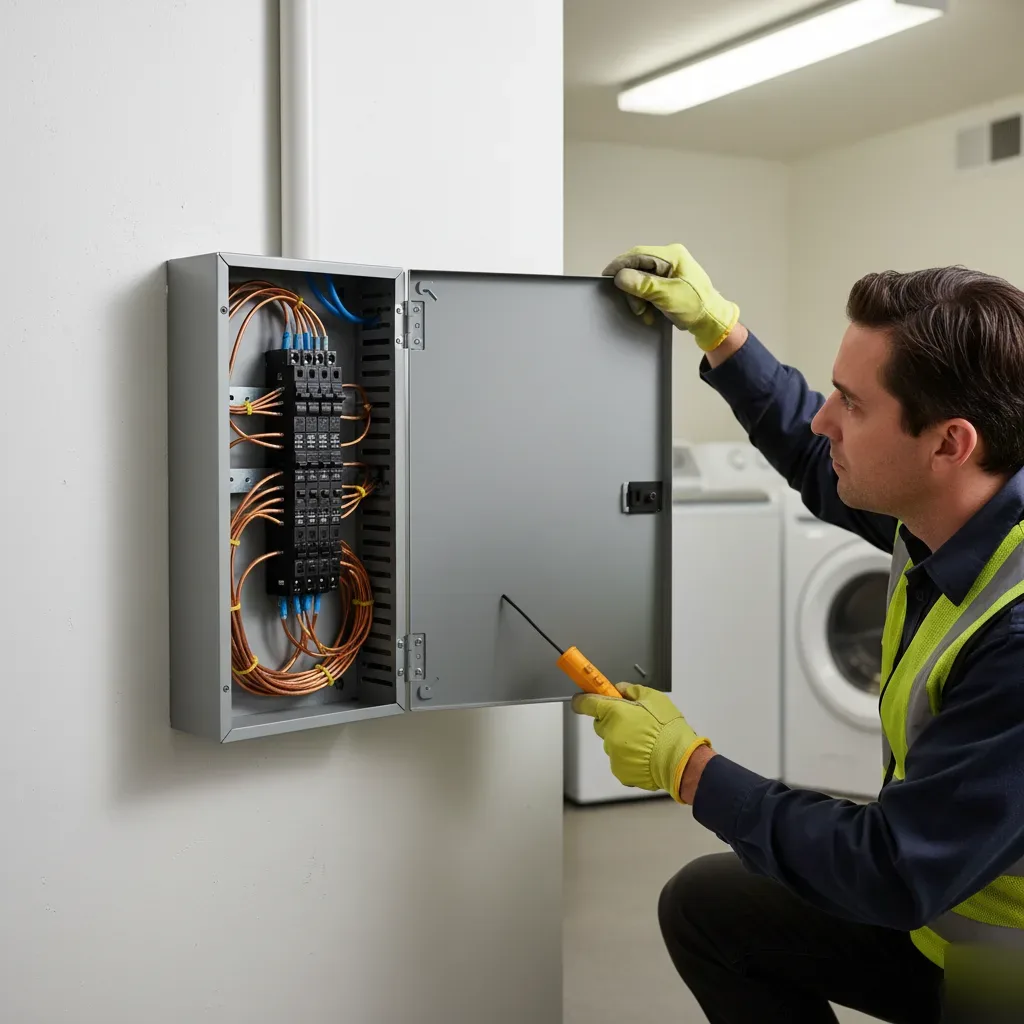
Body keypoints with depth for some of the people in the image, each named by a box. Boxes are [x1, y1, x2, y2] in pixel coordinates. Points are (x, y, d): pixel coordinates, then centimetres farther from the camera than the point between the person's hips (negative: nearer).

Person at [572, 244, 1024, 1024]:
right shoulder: (944, 513, -9)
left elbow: (894, 877, -28)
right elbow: (818, 464, 13)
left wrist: (687, 768, -18)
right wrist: (717, 329, 6)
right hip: (937, 897, 8)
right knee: (703, 902, 10)